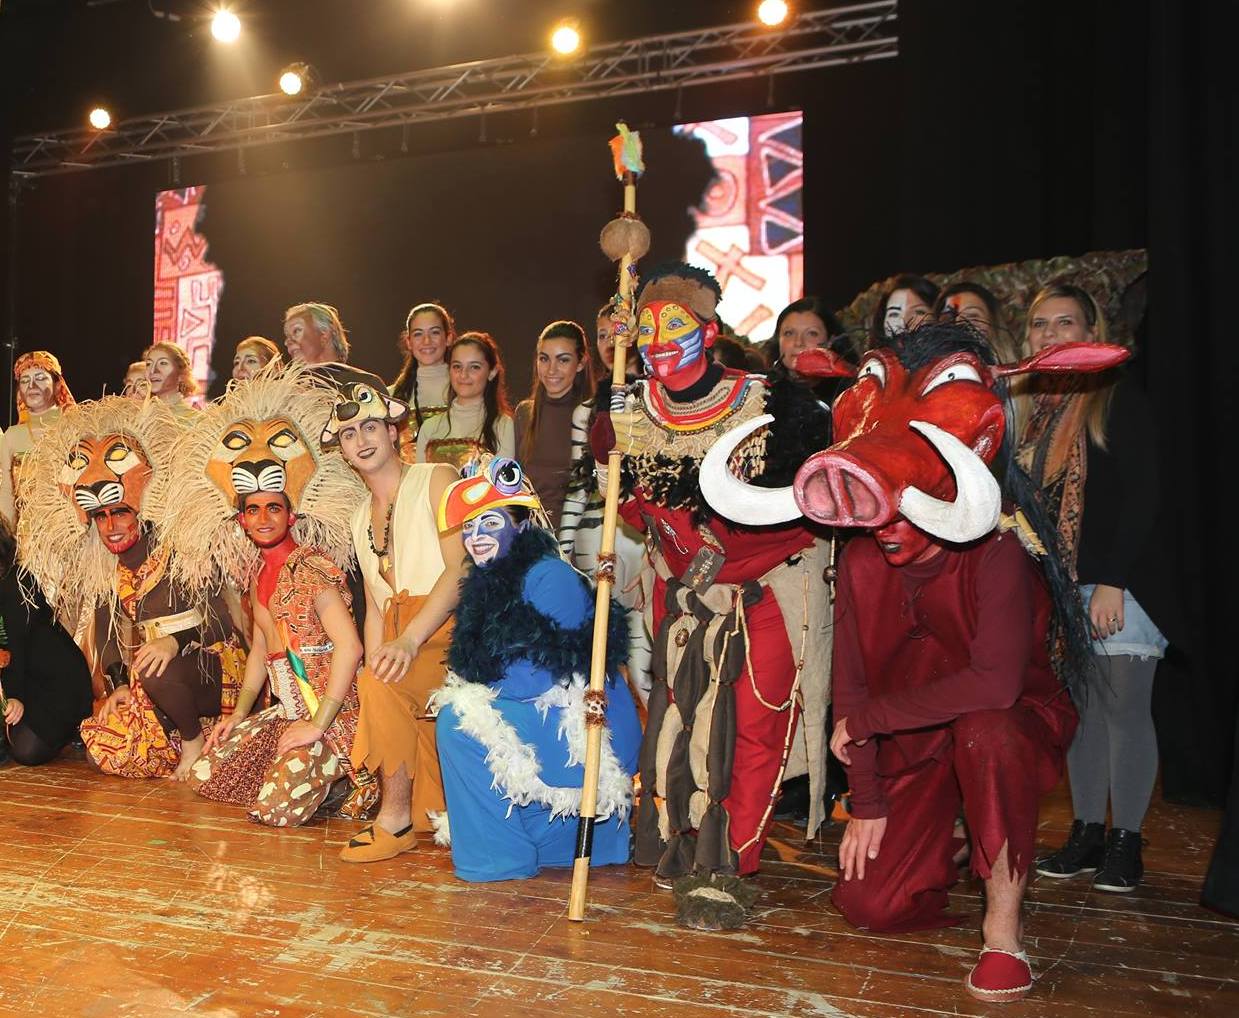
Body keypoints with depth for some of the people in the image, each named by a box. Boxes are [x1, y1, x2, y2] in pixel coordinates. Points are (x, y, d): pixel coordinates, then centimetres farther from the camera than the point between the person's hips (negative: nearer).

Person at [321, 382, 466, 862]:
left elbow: (461, 568, -13)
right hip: (401, 647, 7)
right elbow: (374, 605, 19)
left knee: (383, 686, -30)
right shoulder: (360, 519, 21)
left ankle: (396, 819, -14)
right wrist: (375, 662, 1)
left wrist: (409, 641, -24)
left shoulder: (437, 480, -1)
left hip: (448, 637, -6)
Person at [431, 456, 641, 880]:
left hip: (583, 731, -9)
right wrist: (464, 685, -5)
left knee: (458, 721, -17)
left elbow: (543, 677, -20)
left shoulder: (549, 576, -16)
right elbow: (474, 666, 16)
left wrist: (475, 685, -10)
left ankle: (499, 857, -6)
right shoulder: (488, 582, 12)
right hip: (546, 721, 10)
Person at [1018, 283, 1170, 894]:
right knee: (1079, 708, 9)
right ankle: (1087, 833, 18)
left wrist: (1112, 582, -18)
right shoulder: (1039, 409, 14)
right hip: (1057, 587, 6)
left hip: (1118, 583, -6)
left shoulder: (1120, 399, -5)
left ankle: (1126, 844, 9)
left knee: (1124, 707, -2)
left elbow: (1142, 497, -12)